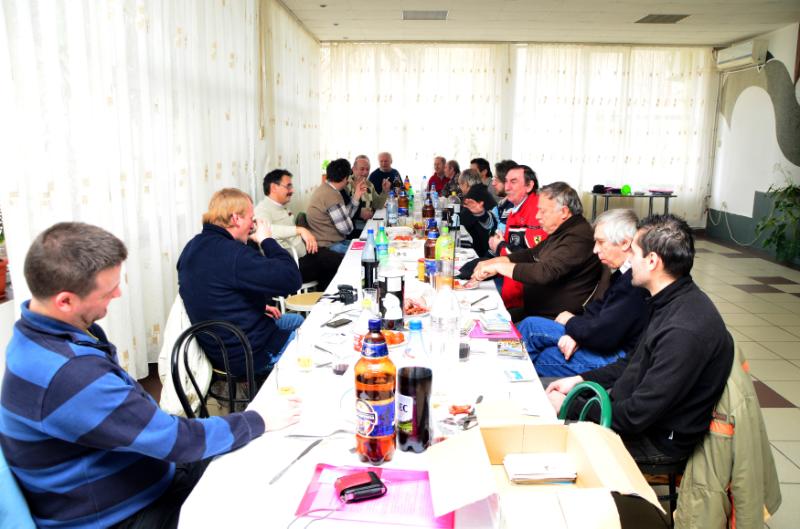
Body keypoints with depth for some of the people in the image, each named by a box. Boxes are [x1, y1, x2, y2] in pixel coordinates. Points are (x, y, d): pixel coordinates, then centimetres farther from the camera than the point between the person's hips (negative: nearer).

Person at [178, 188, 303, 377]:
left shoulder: (193, 247, 2)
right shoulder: (234, 254, -29)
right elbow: (292, 279, -30)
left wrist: (259, 306, 11)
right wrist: (267, 240, -17)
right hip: (250, 356, -10)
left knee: (297, 320, 28)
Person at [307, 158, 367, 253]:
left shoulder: (324, 188, 10)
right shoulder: (332, 195, -21)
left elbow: (345, 216, 10)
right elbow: (346, 228, -17)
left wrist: (356, 196, 5)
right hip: (328, 247, -10)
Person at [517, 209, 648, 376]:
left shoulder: (635, 282, -26)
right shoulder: (624, 272, 6)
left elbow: (603, 334, -26)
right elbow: (599, 308, 11)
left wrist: (571, 322, -6)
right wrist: (576, 334, -8)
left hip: (616, 357, -9)